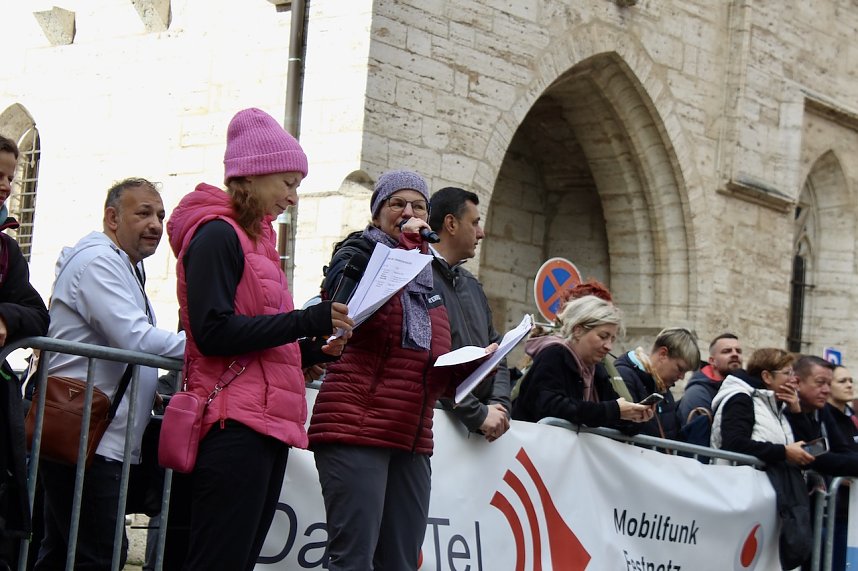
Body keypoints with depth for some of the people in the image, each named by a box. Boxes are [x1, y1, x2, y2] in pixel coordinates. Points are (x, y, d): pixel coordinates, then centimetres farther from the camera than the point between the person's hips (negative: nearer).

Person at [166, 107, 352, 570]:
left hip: (264, 427, 10)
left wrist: (313, 350, 10)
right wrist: (308, 320, -17)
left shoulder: (253, 236, 22)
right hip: (235, 426, -10)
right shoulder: (217, 233, -6)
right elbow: (213, 332, -17)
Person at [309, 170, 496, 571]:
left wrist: (475, 364, 6)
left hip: (412, 441, 7)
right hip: (355, 429, -7)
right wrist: (405, 247, -15)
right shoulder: (359, 254, 4)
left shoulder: (431, 278, 23)